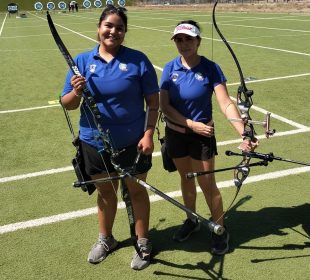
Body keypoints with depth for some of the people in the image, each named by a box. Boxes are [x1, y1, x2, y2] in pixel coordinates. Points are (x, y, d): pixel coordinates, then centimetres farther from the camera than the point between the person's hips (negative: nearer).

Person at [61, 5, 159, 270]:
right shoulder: (83, 60, -2)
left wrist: (148, 134, -15)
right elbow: (67, 104, 0)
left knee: (136, 190, 13)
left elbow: (154, 101, -6)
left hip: (132, 143, -2)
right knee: (105, 191, 20)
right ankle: (106, 239, 43)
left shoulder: (138, 60, -8)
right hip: (95, 143, 3)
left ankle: (143, 242, 34)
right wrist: (76, 92, -22)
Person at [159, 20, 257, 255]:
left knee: (207, 183, 4)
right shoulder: (170, 69, -6)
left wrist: (244, 133, -34)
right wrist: (192, 124, -19)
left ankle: (220, 229, 25)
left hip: (202, 135, -3)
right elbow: (164, 106, -11)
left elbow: (226, 104, -21)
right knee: (186, 178, 18)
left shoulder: (210, 68, -14)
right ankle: (192, 220, 41)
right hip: (175, 133, 3)